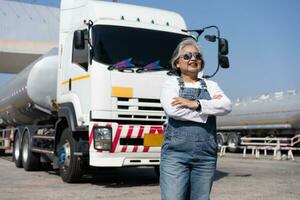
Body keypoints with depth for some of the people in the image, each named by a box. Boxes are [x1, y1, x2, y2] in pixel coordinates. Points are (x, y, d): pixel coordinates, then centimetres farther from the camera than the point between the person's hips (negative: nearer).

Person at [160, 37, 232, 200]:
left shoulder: (211, 85, 16)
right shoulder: (171, 83, 7)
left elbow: (226, 106, -3)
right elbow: (173, 110, -13)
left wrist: (195, 104, -14)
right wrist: (210, 108, -5)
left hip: (206, 156, 4)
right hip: (175, 154, -3)